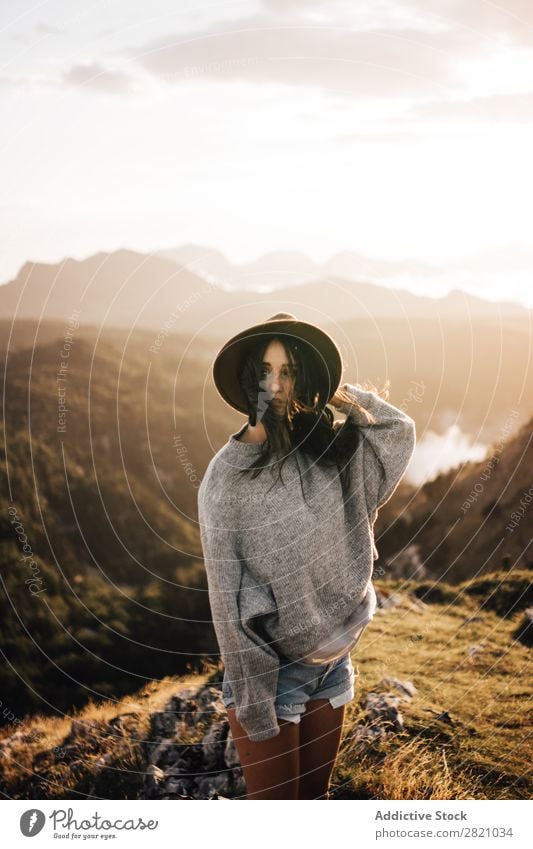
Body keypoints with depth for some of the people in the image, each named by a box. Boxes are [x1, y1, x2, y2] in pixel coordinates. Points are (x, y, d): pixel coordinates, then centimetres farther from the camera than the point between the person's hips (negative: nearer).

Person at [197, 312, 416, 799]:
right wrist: (254, 699, -16)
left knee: (315, 797, 21)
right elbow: (229, 595, -16)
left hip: (332, 661, 5)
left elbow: (400, 430, 14)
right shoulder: (229, 474, -16)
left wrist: (338, 394, 0)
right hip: (266, 668, -5)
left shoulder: (328, 454, -1)